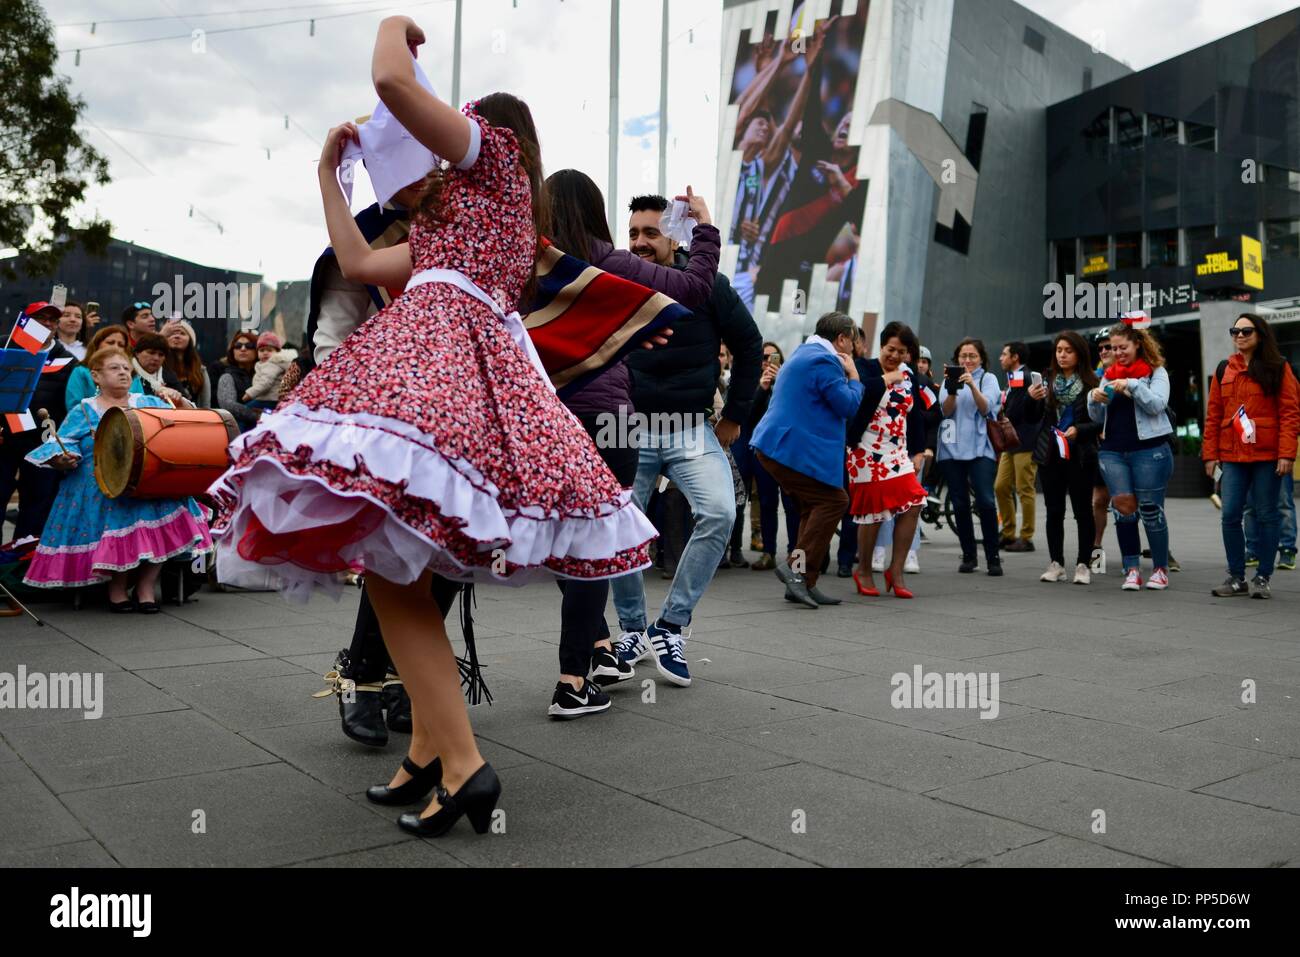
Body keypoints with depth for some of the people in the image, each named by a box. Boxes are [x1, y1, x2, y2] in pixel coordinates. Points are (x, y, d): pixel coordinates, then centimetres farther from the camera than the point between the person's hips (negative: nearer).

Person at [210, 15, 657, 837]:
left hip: (436, 345, -9)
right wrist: (329, 173, 41)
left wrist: (397, 29, 20)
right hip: (486, 366, 9)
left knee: (387, 566, -17)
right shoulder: (455, 221, 36)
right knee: (397, 566, 8)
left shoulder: (491, 150, 13)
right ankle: (429, 750, 9)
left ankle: (462, 762, -21)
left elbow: (392, 80, -3)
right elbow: (357, 262, 31)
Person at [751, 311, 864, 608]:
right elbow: (849, 406, -12)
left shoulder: (805, 353, 22)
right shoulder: (825, 361, -12)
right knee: (833, 500, -7)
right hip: (795, 448, -11)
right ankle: (798, 566, -12)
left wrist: (847, 375, 20)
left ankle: (803, 583, 11)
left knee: (813, 505, 12)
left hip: (777, 446, 11)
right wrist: (853, 376, 3)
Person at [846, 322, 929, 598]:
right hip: (868, 453, -6)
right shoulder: (867, 370, -6)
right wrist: (887, 379, -16)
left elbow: (916, 416, 17)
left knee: (912, 506, -4)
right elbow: (855, 395, -28)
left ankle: (896, 570, 9)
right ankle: (863, 570, 18)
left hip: (899, 455, 6)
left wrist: (918, 452, 11)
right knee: (873, 513, -2)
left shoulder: (909, 377, 12)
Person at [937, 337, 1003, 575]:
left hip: (980, 447, -2)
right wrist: (952, 390, -21)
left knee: (985, 501, -14)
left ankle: (993, 557, -6)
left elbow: (985, 408, -8)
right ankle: (968, 556, 12)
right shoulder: (949, 378, 13)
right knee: (960, 504, 3)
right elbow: (946, 410, -2)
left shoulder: (989, 379, 8)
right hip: (952, 448, 2)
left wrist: (972, 385, -23)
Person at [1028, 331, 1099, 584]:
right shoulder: (1046, 380, 5)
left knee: (1083, 510, 3)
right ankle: (1056, 563, 13)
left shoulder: (1091, 383, -3)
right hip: (1050, 454, 3)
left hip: (1080, 455, -2)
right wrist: (1031, 398, -12)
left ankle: (1083, 564, 11)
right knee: (1054, 511, 6)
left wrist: (1078, 430, -19)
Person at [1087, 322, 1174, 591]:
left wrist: (1132, 385, -23)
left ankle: (1161, 569, 14)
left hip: (1149, 450, -4)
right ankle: (1132, 569, 0)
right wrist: (1094, 399, -6)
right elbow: (1097, 417, 15)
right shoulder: (1109, 374, 15)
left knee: (1150, 510, 0)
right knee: (1123, 506, -5)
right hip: (1113, 451, 4)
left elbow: (1157, 405, -11)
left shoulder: (1156, 371, 3)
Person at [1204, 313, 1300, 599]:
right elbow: (1213, 414, 11)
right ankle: (1236, 577, 12)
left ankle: (1262, 578, 12)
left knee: (1266, 516, 4)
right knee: (1230, 516, 0)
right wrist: (1210, 453, 5)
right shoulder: (1224, 370, 12)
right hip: (1232, 456, 3)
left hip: (1267, 456, -3)